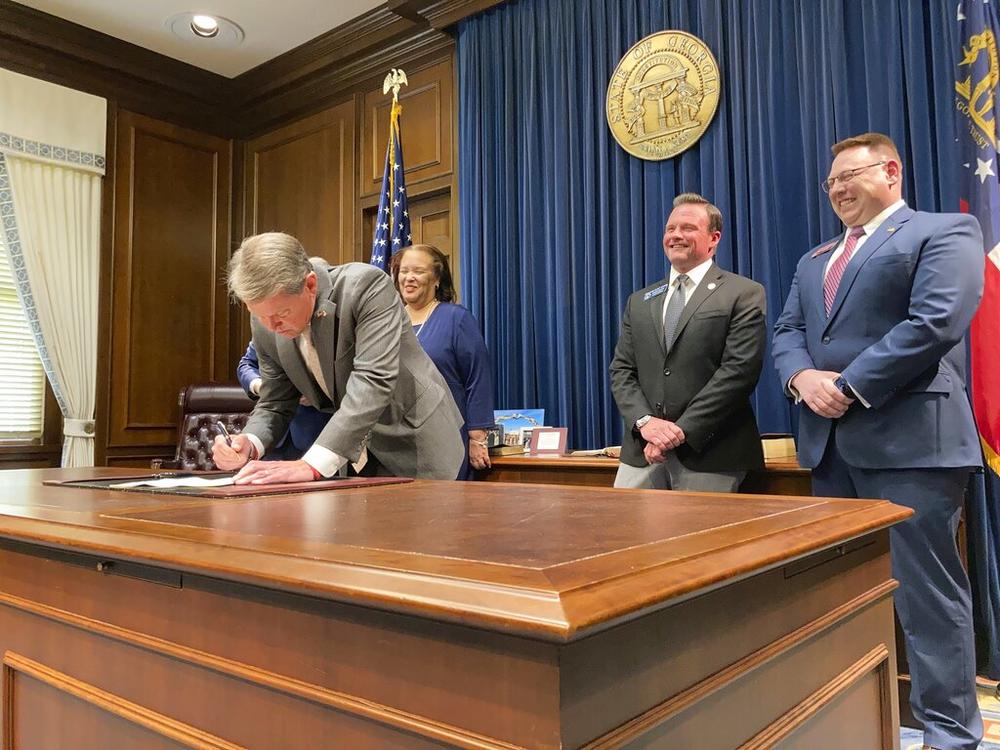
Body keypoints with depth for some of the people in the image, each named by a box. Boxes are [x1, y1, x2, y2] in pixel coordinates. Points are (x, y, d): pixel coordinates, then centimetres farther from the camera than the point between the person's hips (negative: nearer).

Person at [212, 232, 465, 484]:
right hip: (356, 454, 5)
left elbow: (373, 381, -34)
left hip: (415, 448, -5)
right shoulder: (265, 324, -7)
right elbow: (274, 404, 1)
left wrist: (313, 464, -40)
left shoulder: (367, 286, -25)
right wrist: (249, 444, -21)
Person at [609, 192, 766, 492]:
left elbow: (740, 369, -10)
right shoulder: (639, 301, 15)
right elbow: (621, 370, 9)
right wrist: (645, 421, -9)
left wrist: (683, 429, -15)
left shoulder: (744, 294, 0)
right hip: (642, 453, 4)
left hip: (709, 454, -4)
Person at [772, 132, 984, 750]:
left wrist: (851, 387, -16)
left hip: (909, 436, -7)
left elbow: (936, 321, -15)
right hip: (829, 440, 7)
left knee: (926, 588, -1)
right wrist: (802, 378, -8)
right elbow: (788, 330, 13)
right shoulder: (815, 260, 22)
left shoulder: (945, 232, 0)